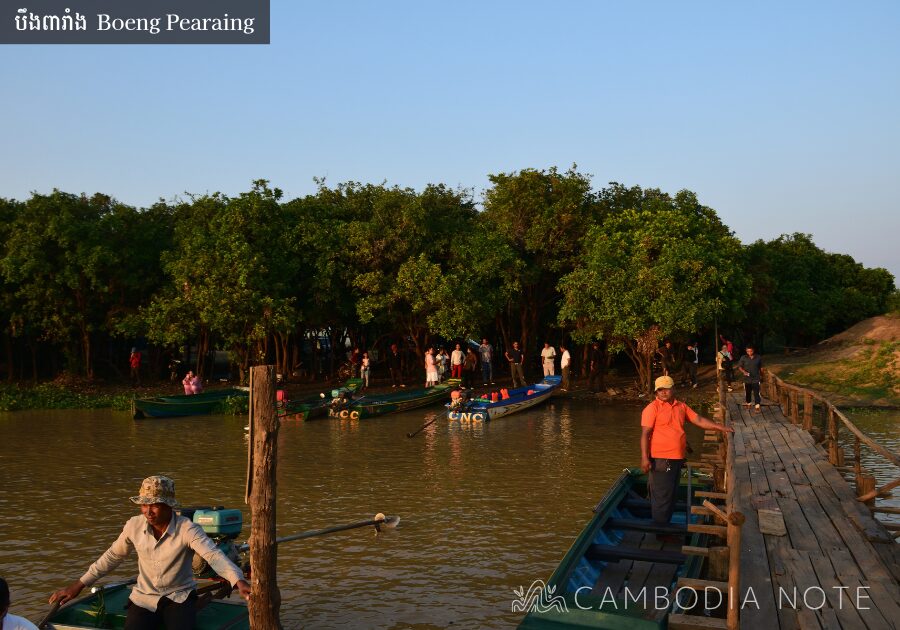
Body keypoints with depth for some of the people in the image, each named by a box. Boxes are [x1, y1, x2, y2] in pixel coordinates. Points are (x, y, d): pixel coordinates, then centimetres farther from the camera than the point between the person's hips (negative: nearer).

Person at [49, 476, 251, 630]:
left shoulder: (187, 529, -19)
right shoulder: (134, 526, -6)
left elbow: (214, 555, -32)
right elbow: (112, 556, 10)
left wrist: (239, 582, -48)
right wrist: (79, 584, 9)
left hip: (179, 597, -3)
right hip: (144, 598, 3)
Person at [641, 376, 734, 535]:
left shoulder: (681, 407, 10)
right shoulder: (652, 408, -11)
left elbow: (699, 421, 13)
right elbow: (645, 434, -15)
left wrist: (721, 428, 4)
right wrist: (644, 458, -21)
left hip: (677, 458, 7)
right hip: (661, 460, -7)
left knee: (671, 495, 18)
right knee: (661, 497, 0)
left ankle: (666, 526, 32)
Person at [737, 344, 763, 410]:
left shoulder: (758, 358, -2)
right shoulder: (743, 358, -5)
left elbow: (761, 367, 10)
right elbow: (739, 366, 1)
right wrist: (744, 372, -17)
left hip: (756, 379, -1)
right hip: (747, 379, 1)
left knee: (756, 393, -10)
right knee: (748, 392, 15)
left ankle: (757, 406, -10)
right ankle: (748, 403, 34)